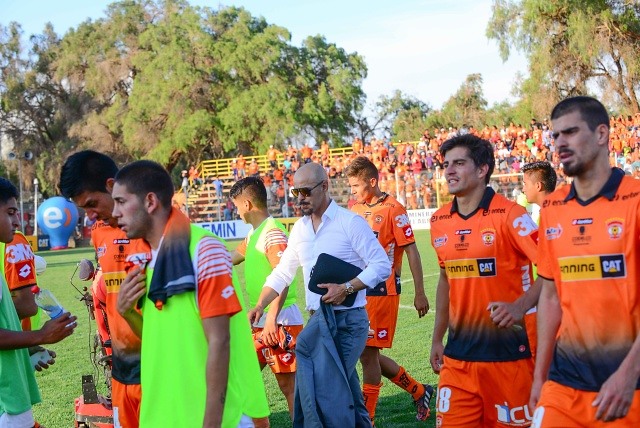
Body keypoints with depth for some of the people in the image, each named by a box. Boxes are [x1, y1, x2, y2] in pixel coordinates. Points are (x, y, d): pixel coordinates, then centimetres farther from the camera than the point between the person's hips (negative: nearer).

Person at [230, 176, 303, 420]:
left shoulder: (272, 232, -15)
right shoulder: (254, 233, 15)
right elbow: (233, 257, 33)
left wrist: (272, 320, -30)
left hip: (280, 321, -10)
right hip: (259, 320, 10)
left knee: (288, 385, -4)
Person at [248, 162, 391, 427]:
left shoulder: (350, 222, -7)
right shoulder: (299, 228, 14)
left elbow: (382, 265, -11)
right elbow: (281, 274, 20)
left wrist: (347, 288, -21)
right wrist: (260, 306, 7)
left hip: (348, 318, -6)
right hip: (319, 319, 6)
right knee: (346, 392, 10)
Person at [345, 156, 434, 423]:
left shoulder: (392, 210, -9)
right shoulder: (354, 210, 11)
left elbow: (411, 252, -9)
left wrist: (420, 293, -10)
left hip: (383, 291, -7)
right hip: (359, 291, 7)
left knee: (368, 353, -4)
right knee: (366, 353, 10)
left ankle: (367, 418, 8)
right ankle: (419, 392, 27)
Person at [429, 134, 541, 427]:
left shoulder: (508, 215, -11)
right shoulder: (439, 221, 8)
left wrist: (520, 306, -31)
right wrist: (438, 338, 20)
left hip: (507, 351, -5)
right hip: (458, 354, 5)